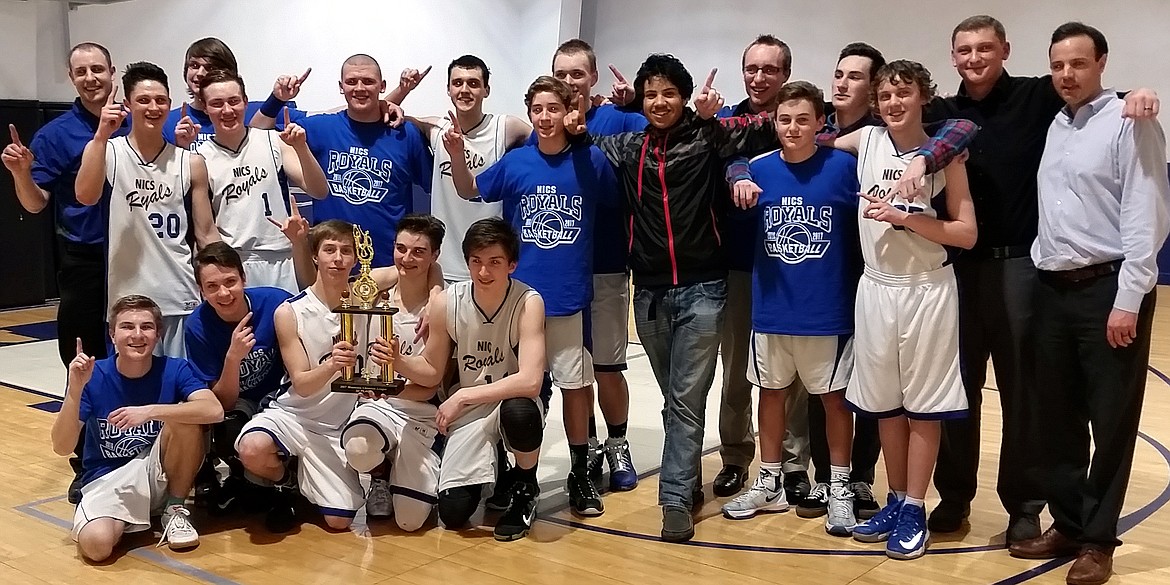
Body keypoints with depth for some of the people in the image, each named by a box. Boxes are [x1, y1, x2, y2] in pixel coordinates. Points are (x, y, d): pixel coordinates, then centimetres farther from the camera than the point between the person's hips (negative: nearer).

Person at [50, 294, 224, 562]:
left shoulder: (174, 370, -9)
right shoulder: (93, 376, -9)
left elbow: (214, 410, -27)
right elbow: (62, 447, -15)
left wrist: (150, 411, -34)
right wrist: (75, 390, -28)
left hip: (160, 475, 2)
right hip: (106, 479, -2)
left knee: (186, 418, -26)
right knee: (96, 544, -33)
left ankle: (176, 510, -7)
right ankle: (129, 518, 2)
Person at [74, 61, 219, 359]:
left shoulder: (191, 163, 6)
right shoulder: (106, 151, 1)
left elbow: (206, 234, 9)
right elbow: (86, 196, -19)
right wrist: (102, 134, -21)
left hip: (181, 297, 1)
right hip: (127, 297, -1)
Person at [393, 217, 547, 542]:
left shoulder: (528, 303, -21)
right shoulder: (446, 302, -12)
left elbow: (530, 381, -31)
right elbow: (432, 371, 2)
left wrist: (462, 396, -28)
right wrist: (399, 361, -19)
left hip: (514, 402, -2)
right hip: (467, 413, 2)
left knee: (519, 412, -40)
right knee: (453, 513, -13)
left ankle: (526, 488, -6)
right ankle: (489, 463, 23)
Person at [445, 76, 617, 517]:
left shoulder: (591, 161, -3)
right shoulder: (515, 162, -1)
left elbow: (617, 207, 11)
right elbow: (469, 190, 10)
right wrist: (456, 155, -4)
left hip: (572, 296, -1)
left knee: (576, 384, 6)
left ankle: (580, 476, 20)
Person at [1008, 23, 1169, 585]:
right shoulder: (1051, 126, 12)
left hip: (1107, 288, -6)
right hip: (1052, 289, 6)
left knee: (1112, 422, 3)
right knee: (1058, 418, 12)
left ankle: (1098, 539, 14)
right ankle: (1067, 524, 26)